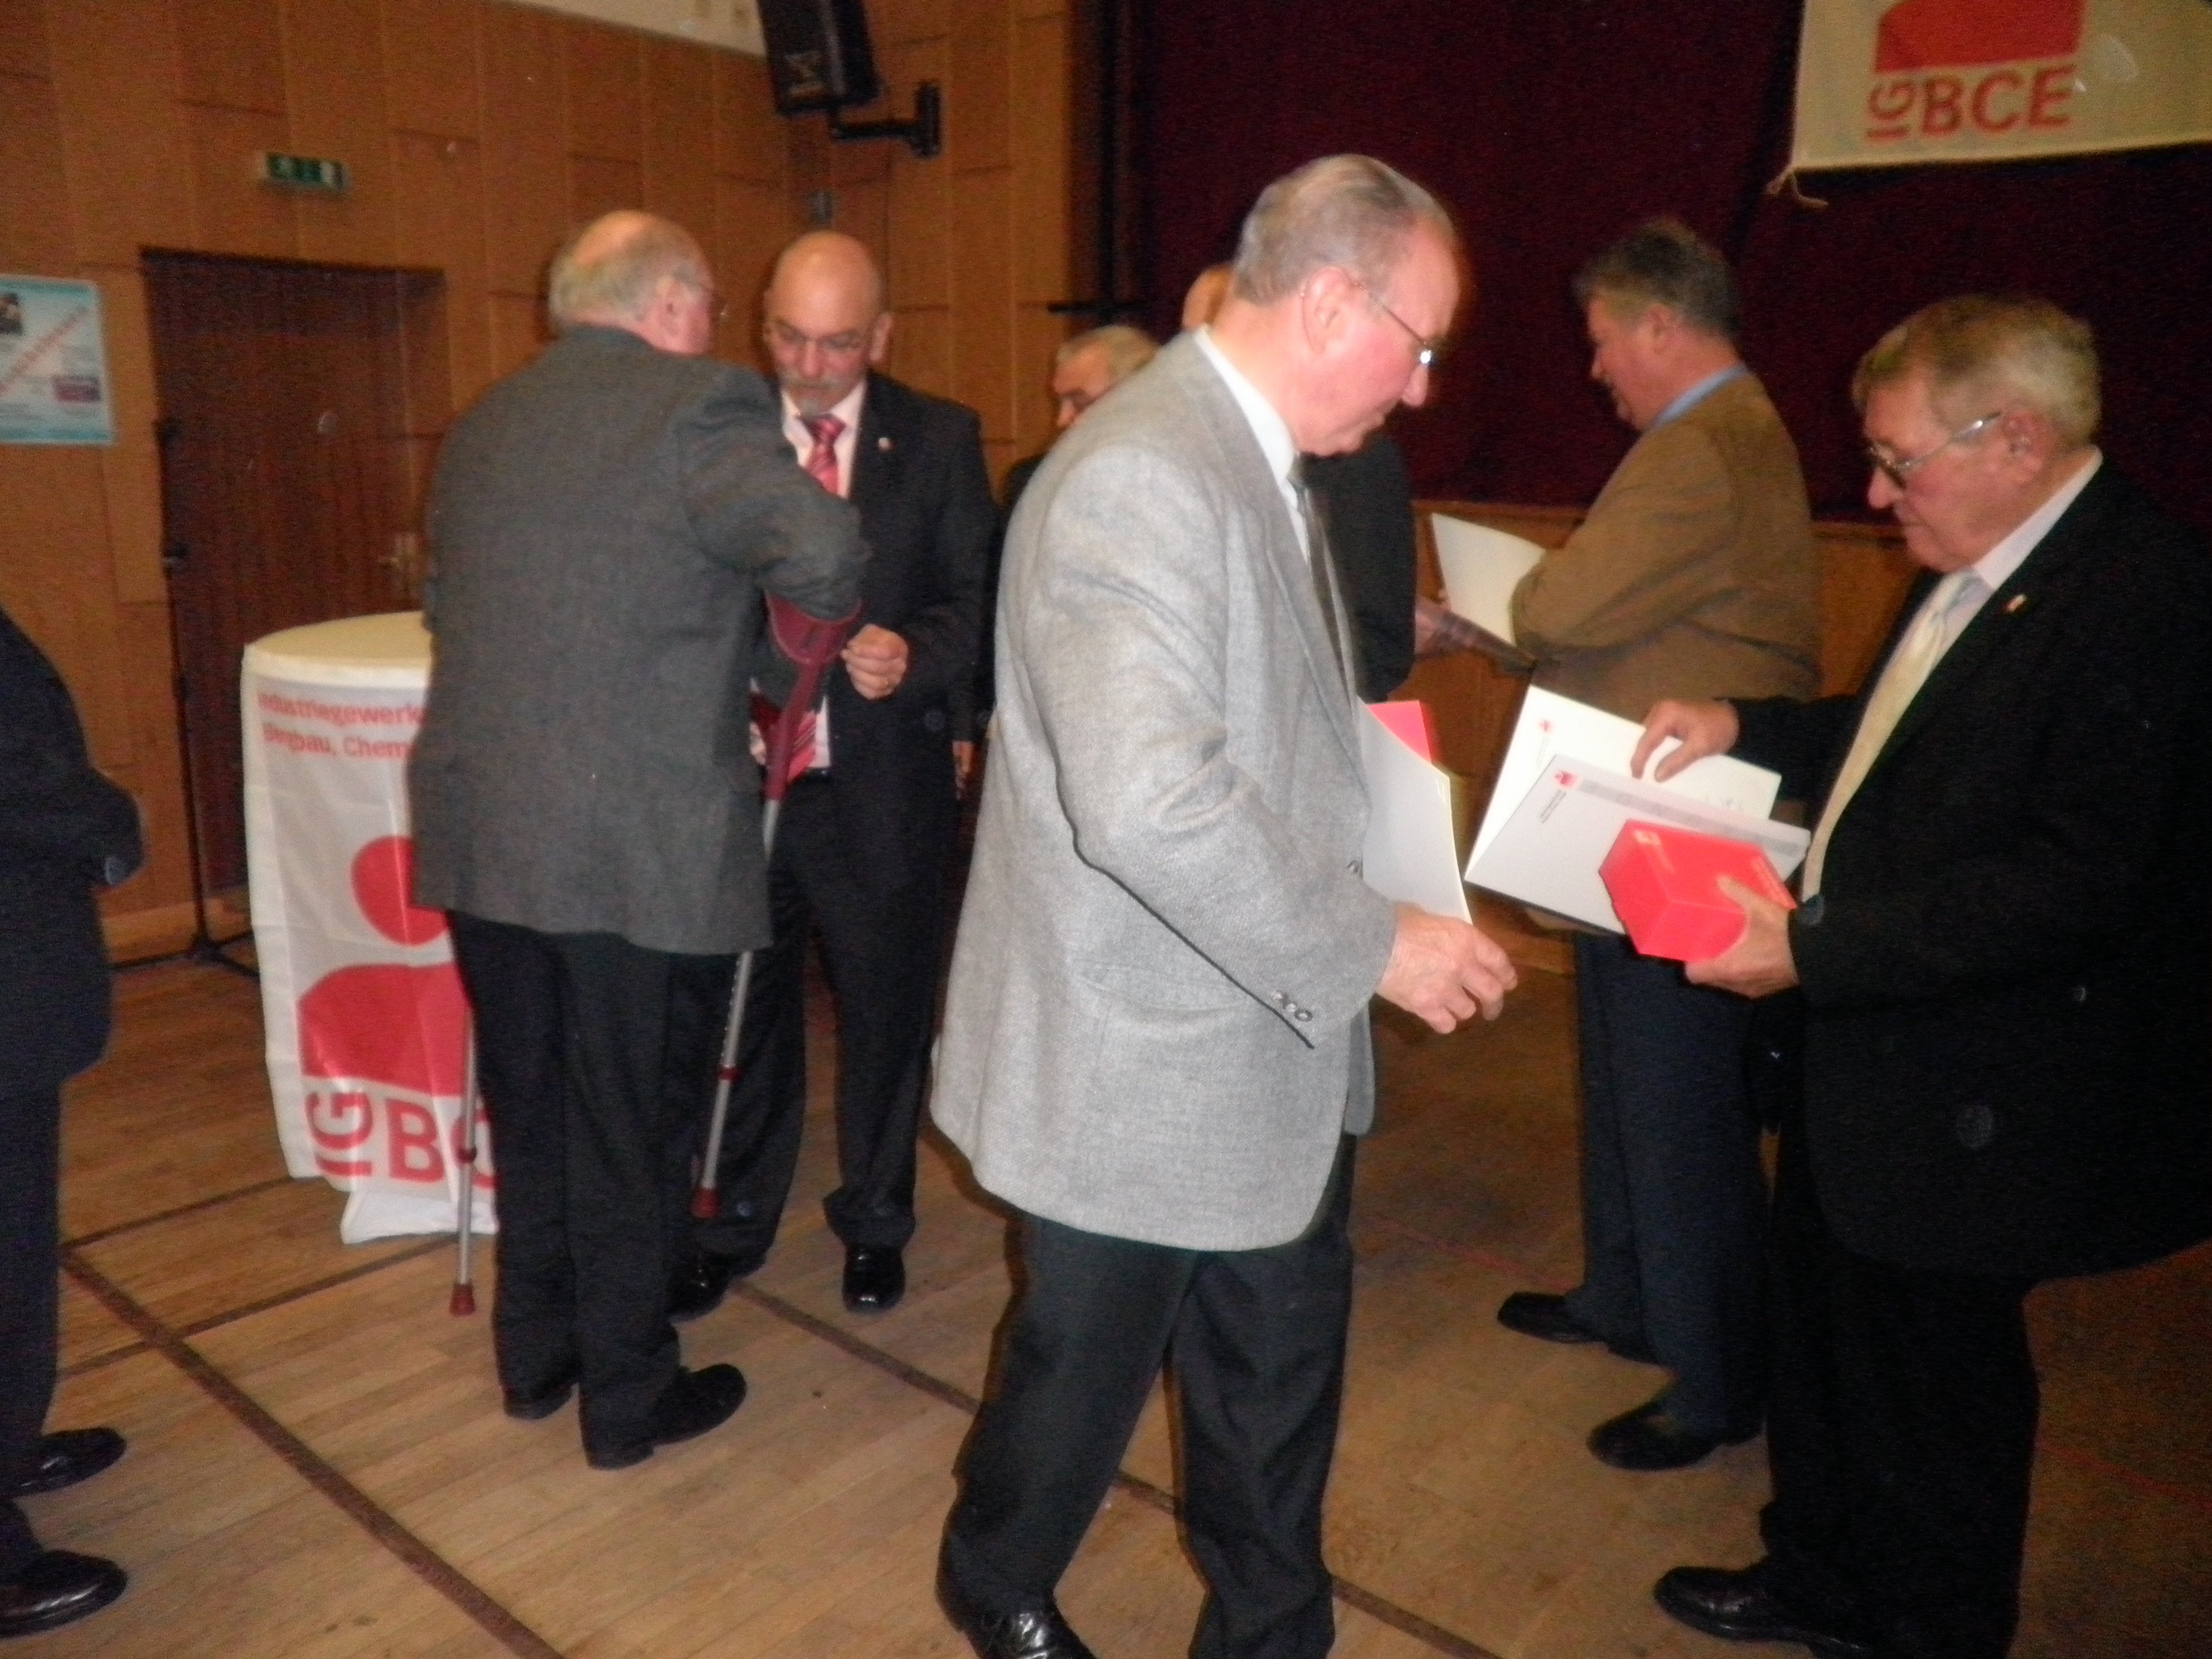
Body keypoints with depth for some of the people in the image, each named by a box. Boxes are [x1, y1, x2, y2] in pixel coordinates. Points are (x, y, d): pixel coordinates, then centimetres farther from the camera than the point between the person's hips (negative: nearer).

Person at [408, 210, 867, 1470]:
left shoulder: (482, 424, 13)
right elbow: (823, 558, -26)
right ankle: (628, 1399, 25)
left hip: (481, 834, 7)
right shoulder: (701, 406, -11)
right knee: (635, 1128, 9)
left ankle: (536, 1356, 37)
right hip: (643, 846, -7)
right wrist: (833, 603, -2)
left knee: (531, 1110, 21)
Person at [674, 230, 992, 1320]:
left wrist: (914, 654, -24)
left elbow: (975, 600, -4)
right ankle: (734, 1222, 35)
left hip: (882, 787, 0)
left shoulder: (940, 440, -1)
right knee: (742, 1013, 14)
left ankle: (874, 1222, 35)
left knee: (885, 1014, 13)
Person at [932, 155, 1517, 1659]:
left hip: (1275, 1053, 9)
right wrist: (1375, 945, -24)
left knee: (1279, 1385, 20)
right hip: (1145, 1068, -8)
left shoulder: (1258, 462, 9)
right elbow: (1148, 805, -32)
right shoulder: (1139, 477, -23)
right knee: (1089, 1363, 17)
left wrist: (1373, 736, 5)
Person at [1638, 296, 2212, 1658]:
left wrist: (1818, 948, -29)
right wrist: (1744, 726, 7)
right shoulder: (1984, 570, 6)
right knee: (1827, 1326, 24)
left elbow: (2080, 883, -28)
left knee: (1938, 1382, 12)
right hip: (1866, 1047, 10)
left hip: (1970, 1096, -9)